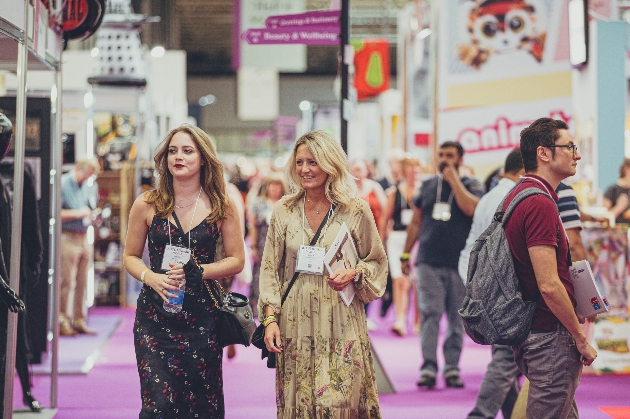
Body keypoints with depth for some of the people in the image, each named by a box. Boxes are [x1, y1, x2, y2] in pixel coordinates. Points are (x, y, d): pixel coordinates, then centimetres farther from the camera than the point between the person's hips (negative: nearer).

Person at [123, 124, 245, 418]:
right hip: (155, 315, 0)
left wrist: (198, 271, -11)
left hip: (202, 315, 1)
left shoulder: (221, 206, 3)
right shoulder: (147, 205, 3)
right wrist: (151, 277, -11)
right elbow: (131, 257, 10)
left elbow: (237, 260, 5)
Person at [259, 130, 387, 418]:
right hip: (295, 326, 2)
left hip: (340, 323, -2)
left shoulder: (355, 211, -1)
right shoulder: (284, 211, 6)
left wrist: (354, 274, -12)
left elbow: (377, 263, 8)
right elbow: (270, 268, 8)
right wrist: (270, 318, -1)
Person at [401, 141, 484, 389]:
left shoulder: (470, 185, 5)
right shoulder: (427, 186, 13)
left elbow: (472, 208, -16)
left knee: (457, 317, 2)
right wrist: (405, 254, 16)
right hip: (429, 262, 1)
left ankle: (452, 367, 8)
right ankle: (428, 367, -9)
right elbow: (415, 222, 18)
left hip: (460, 263, -1)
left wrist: (454, 181, -11)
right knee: (430, 313, -8)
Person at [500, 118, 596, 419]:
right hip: (550, 336, -10)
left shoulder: (517, 195, 14)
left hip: (526, 331, 10)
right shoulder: (540, 203, -19)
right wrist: (580, 337, -14)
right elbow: (549, 285, -23)